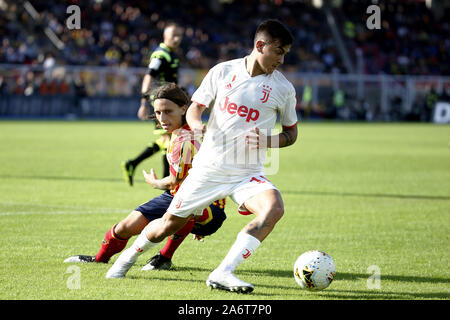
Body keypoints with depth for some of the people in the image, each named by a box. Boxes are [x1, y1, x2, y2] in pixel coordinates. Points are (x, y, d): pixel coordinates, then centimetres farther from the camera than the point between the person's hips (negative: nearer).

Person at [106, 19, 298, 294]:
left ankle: (223, 273, -32)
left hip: (248, 174, 0)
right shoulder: (223, 71, -2)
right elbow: (195, 107, 7)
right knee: (169, 225, 7)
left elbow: (292, 133, 10)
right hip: (208, 168, 0)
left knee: (274, 209, -31)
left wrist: (267, 140, -12)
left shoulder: (283, 88, -3)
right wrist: (197, 125, -17)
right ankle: (128, 258, 38)